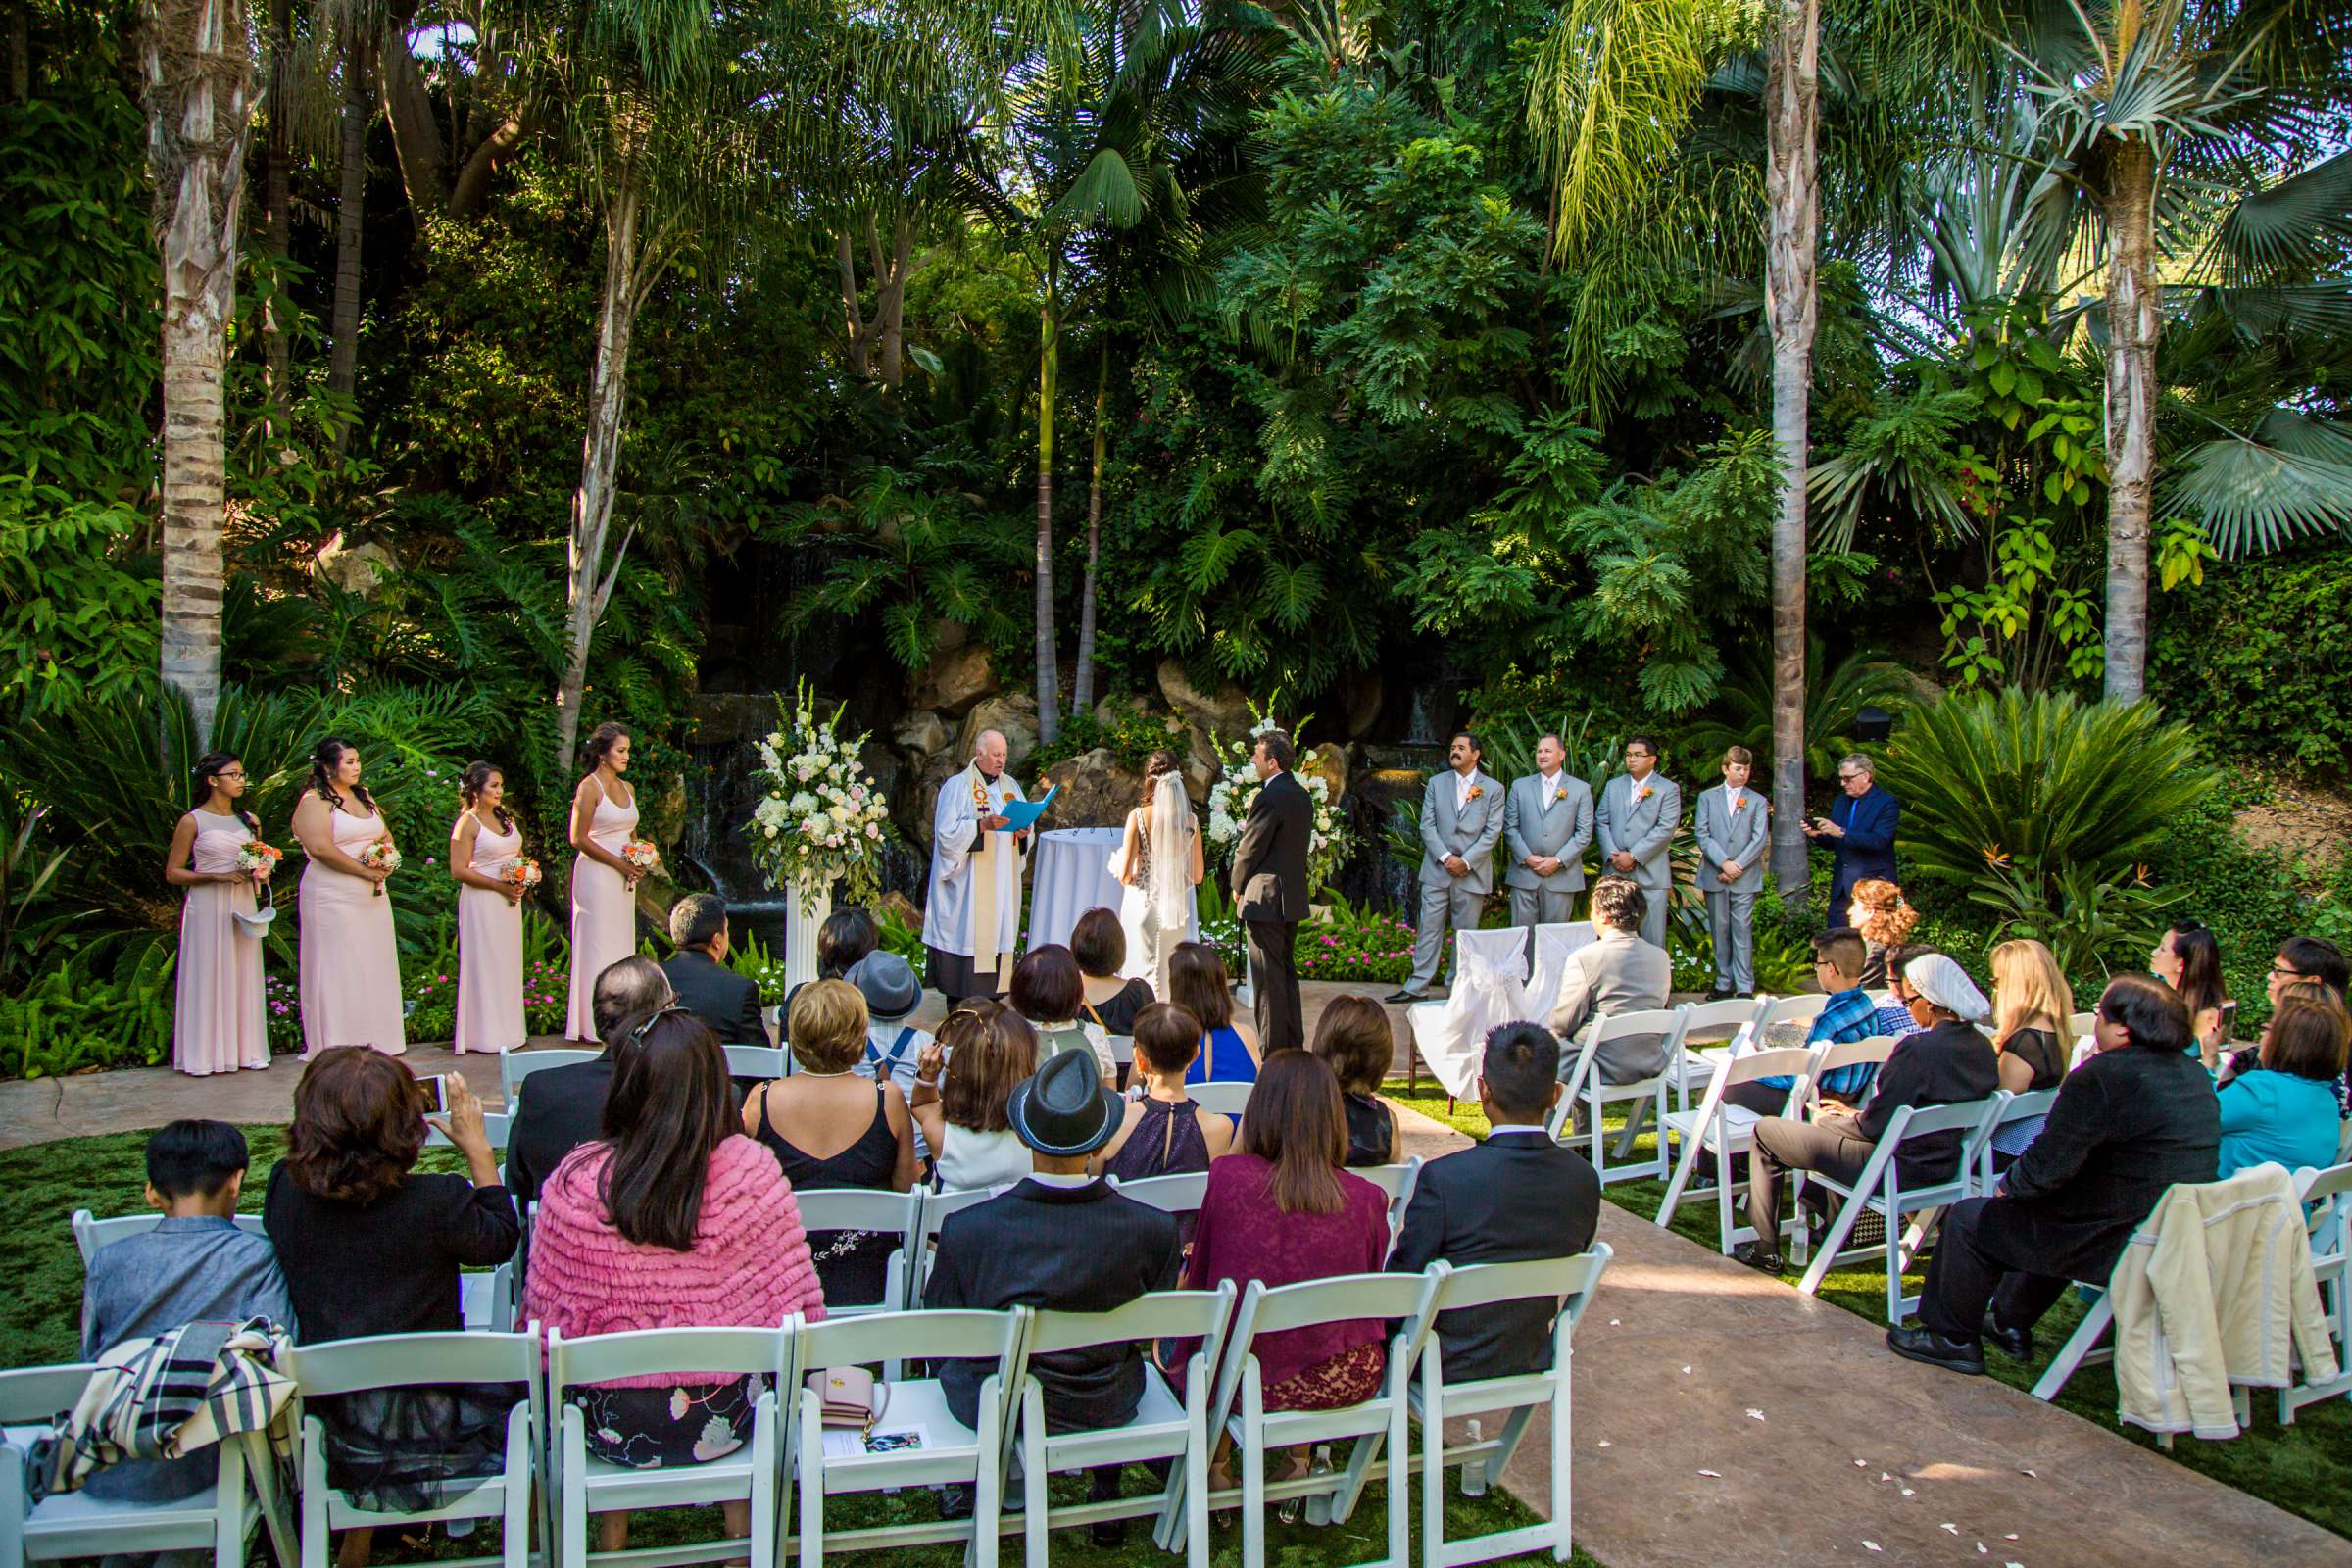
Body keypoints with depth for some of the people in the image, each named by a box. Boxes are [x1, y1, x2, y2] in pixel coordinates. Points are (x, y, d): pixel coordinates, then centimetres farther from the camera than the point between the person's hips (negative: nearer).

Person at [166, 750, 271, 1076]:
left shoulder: (248, 820, 11)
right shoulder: (193, 821, -4)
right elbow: (172, 873, -4)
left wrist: (261, 873, 0)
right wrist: (215, 876, -16)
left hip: (243, 905, 5)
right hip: (207, 906, -5)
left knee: (243, 975, 6)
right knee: (208, 976, -2)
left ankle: (245, 1048, 12)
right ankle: (203, 1053, 4)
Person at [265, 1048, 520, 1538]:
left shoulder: (285, 1191, -14)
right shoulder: (437, 1201, -24)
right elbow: (502, 1240, -2)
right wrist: (478, 1148, 5)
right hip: (426, 1432, -4)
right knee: (516, 1379, 23)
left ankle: (355, 1543, 44)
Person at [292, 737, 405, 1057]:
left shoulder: (363, 796, 16)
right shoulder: (314, 802, -7)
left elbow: (386, 835, 19)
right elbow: (321, 848, -19)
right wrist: (365, 871, -17)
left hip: (373, 896, 7)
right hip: (334, 897, -7)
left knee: (376, 967, 8)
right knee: (339, 969, -5)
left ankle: (378, 1039, 15)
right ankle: (339, 1046, -1)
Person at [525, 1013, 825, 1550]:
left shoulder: (574, 1183, -18)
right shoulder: (753, 1174, -18)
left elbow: (544, 1325, -9)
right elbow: (798, 1311, -11)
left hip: (611, 1427, 1)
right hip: (722, 1423, 0)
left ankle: (612, 1533, 41)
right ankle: (743, 1530, 39)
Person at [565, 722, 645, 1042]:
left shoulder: (627, 789, 13)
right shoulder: (589, 787, -9)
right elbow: (579, 838, -13)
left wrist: (638, 862, 3)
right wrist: (619, 863, -14)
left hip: (623, 877, 7)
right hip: (597, 875, -7)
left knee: (622, 945, 9)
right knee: (599, 946, -3)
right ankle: (596, 1024, 3)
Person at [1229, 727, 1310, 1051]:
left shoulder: (1269, 799, -19)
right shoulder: (1301, 794, 10)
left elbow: (1250, 849, -14)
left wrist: (1238, 885, 2)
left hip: (1265, 900, -9)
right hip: (1293, 899, 9)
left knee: (1268, 979, -3)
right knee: (1287, 972, 17)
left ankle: (1272, 1049, 1)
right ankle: (1293, 1042, 24)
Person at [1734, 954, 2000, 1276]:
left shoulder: (1917, 1049, -28)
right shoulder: (1982, 1047, -1)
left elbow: (1875, 1125, -21)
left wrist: (1829, 1120, -1)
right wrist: (1858, 1115, 13)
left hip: (1898, 1169, -9)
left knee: (1766, 1131, 6)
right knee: (1831, 1120, 34)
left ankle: (1766, 1249, 14)